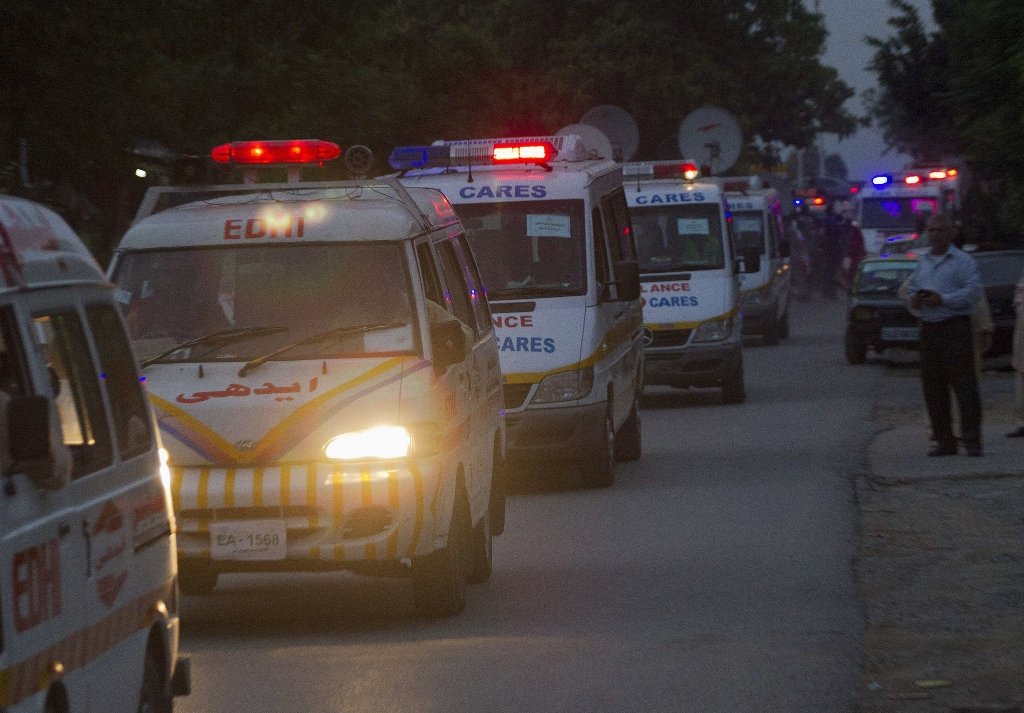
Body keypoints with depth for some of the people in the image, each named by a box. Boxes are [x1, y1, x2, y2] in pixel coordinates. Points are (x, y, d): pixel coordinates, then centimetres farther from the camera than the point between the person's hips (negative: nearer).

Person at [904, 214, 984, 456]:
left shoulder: (962, 261, -3)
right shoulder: (922, 262, 18)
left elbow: (973, 291, -12)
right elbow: (911, 289, 22)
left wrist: (942, 300, -19)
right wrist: (914, 300, -1)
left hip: (955, 327, -7)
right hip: (929, 328, 7)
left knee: (963, 383, -8)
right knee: (933, 388, 5)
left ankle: (971, 440, -7)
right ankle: (944, 441, 11)